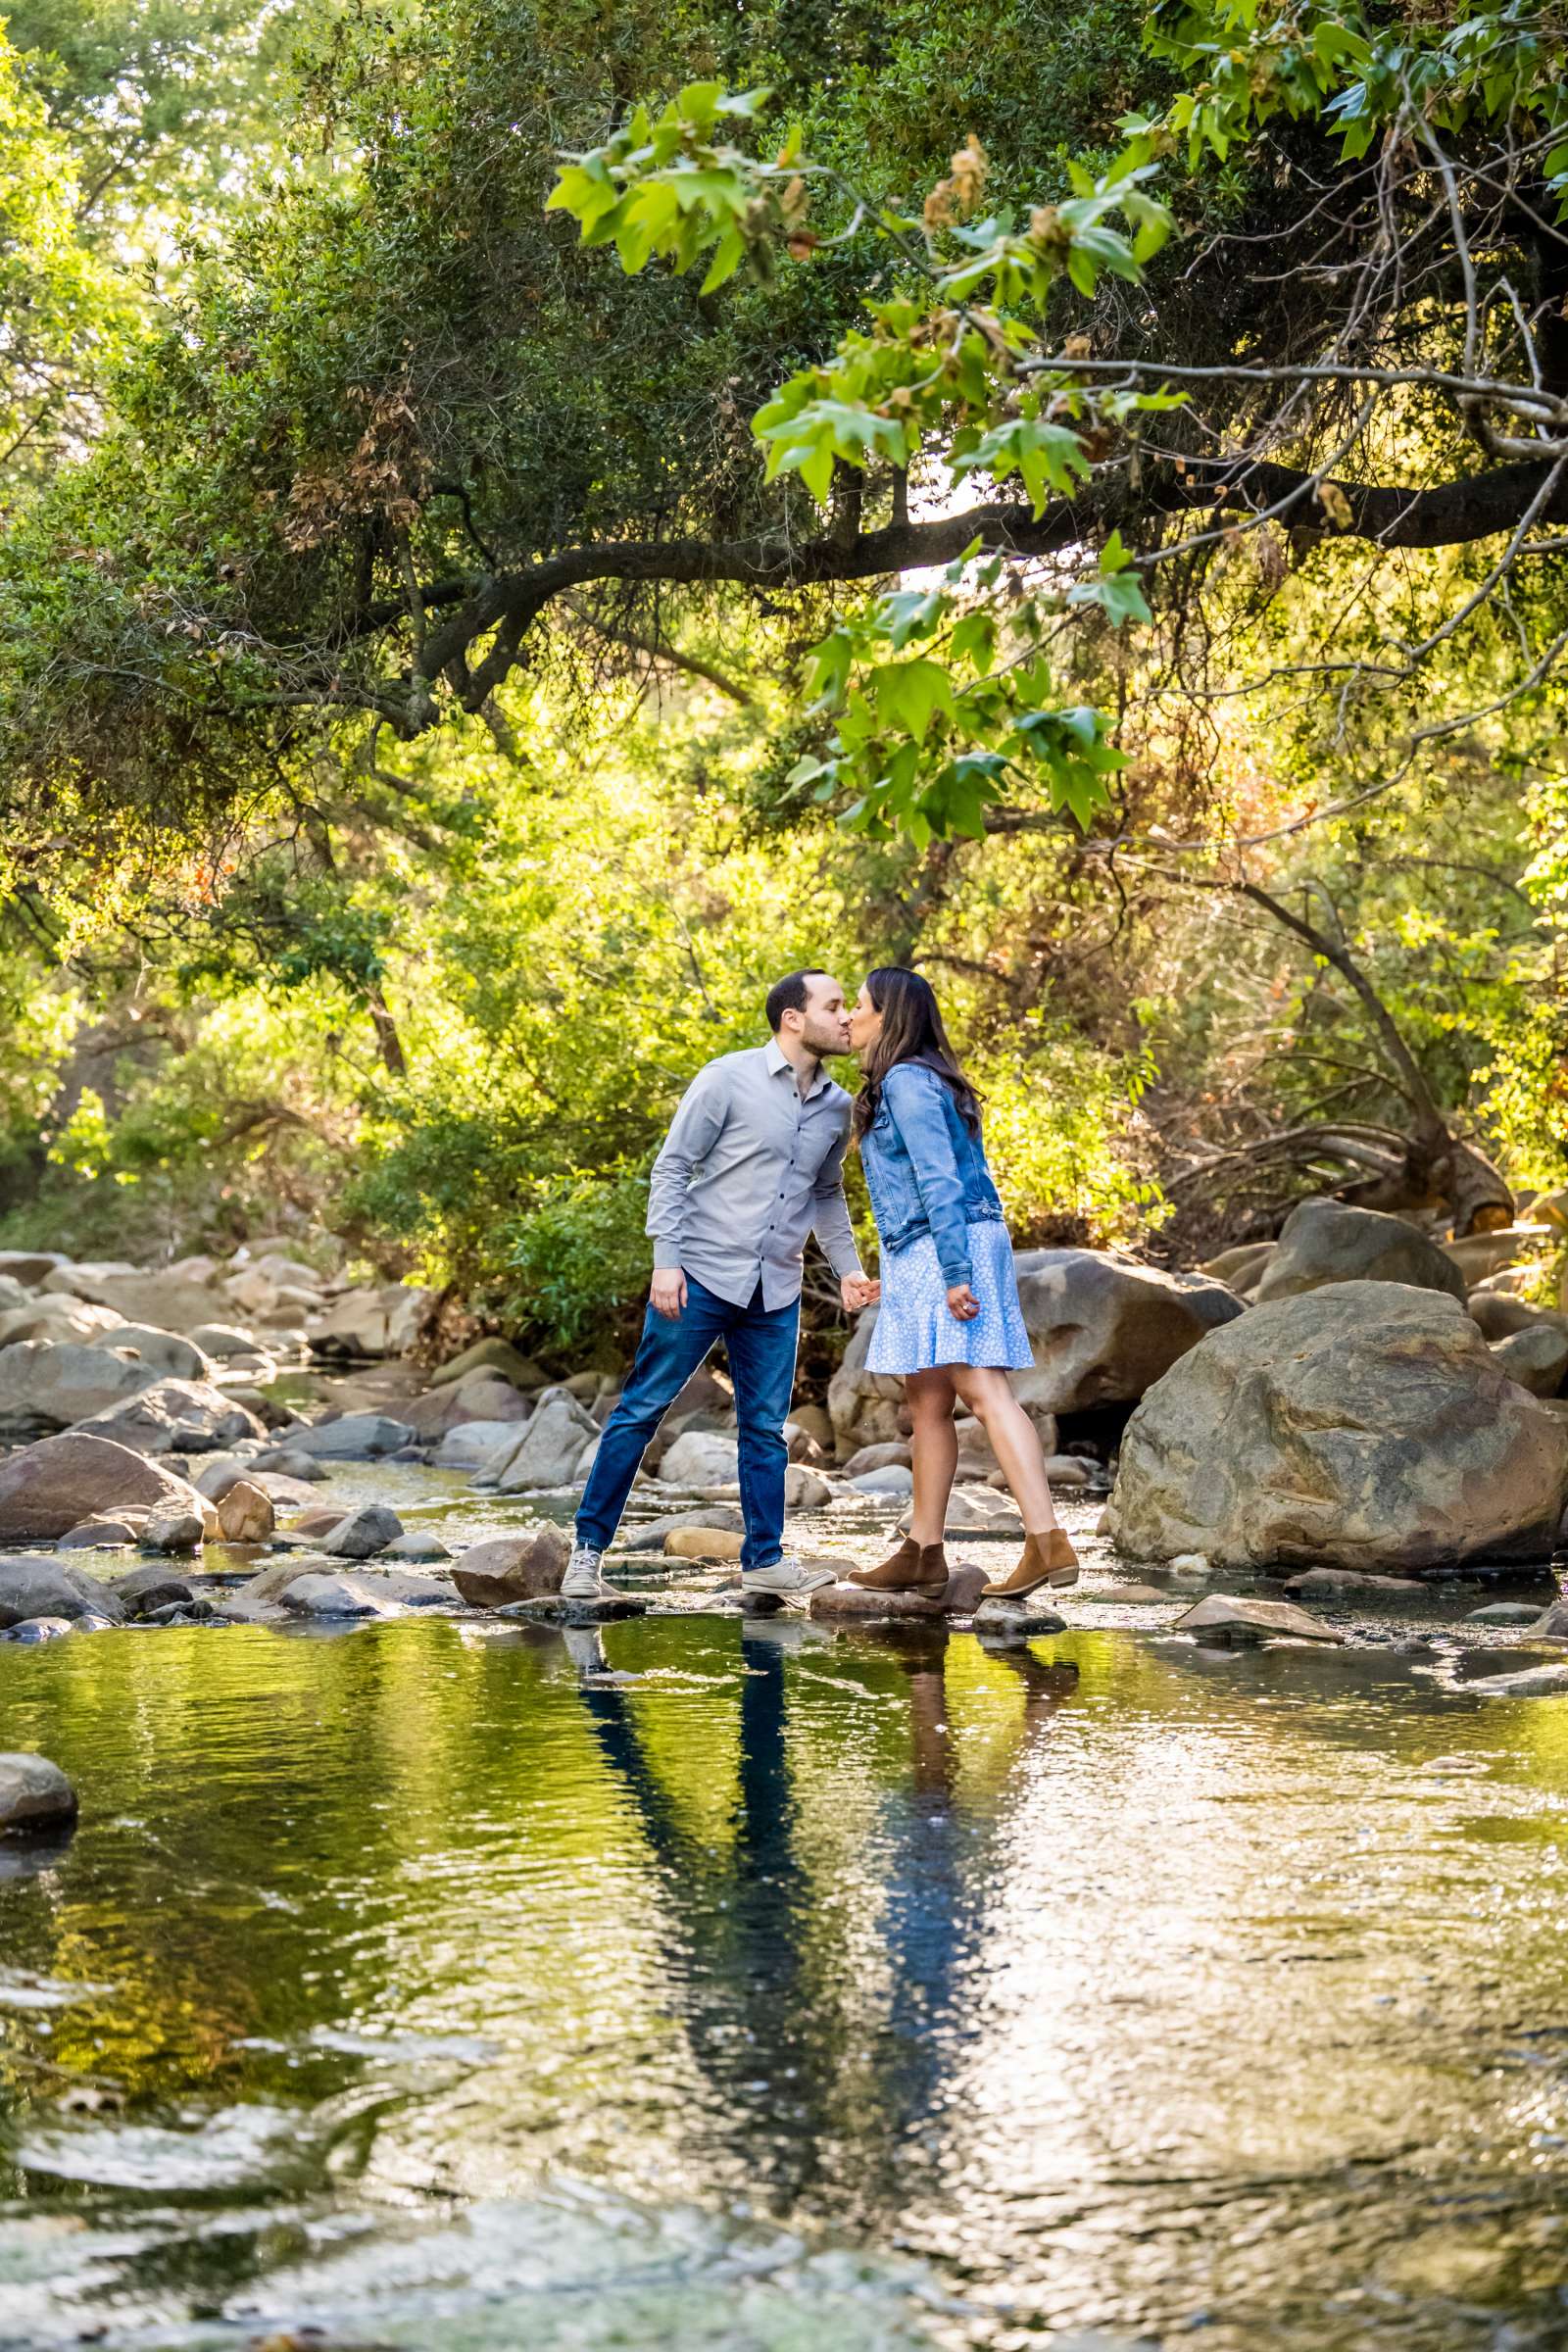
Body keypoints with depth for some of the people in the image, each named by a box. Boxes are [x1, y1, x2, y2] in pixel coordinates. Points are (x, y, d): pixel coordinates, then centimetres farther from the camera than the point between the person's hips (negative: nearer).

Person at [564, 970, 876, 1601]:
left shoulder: (837, 1107, 9)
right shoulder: (730, 1078, -8)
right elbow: (671, 1166, -7)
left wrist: (847, 1265, 11)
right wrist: (665, 1259, -14)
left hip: (775, 1292, 5)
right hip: (702, 1276, -5)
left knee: (766, 1427, 8)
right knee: (641, 1410, -2)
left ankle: (765, 1558, 16)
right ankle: (588, 1549, 3)